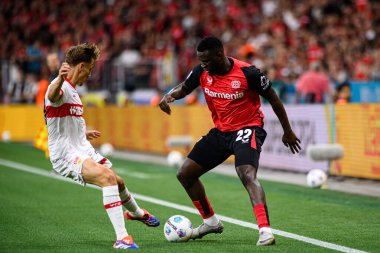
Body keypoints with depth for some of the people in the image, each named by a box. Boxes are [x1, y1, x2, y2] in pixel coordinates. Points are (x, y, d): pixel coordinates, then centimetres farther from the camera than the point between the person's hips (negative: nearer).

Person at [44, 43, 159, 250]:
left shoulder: (72, 90, 15)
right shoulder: (61, 87, -18)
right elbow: (53, 96, -46)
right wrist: (60, 79, -68)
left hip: (83, 151, 10)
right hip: (66, 156, -10)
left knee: (117, 182, 24)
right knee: (108, 177, -31)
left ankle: (135, 212, 57)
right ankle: (121, 237, -34)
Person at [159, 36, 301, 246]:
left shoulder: (248, 73, -20)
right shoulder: (202, 72, -6)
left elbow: (273, 99, -7)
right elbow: (184, 88, 13)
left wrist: (287, 131, 1)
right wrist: (169, 96, -12)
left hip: (247, 129, -7)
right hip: (220, 132, 7)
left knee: (247, 174, -32)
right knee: (184, 174, 6)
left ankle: (265, 230, -39)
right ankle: (211, 222, 23)